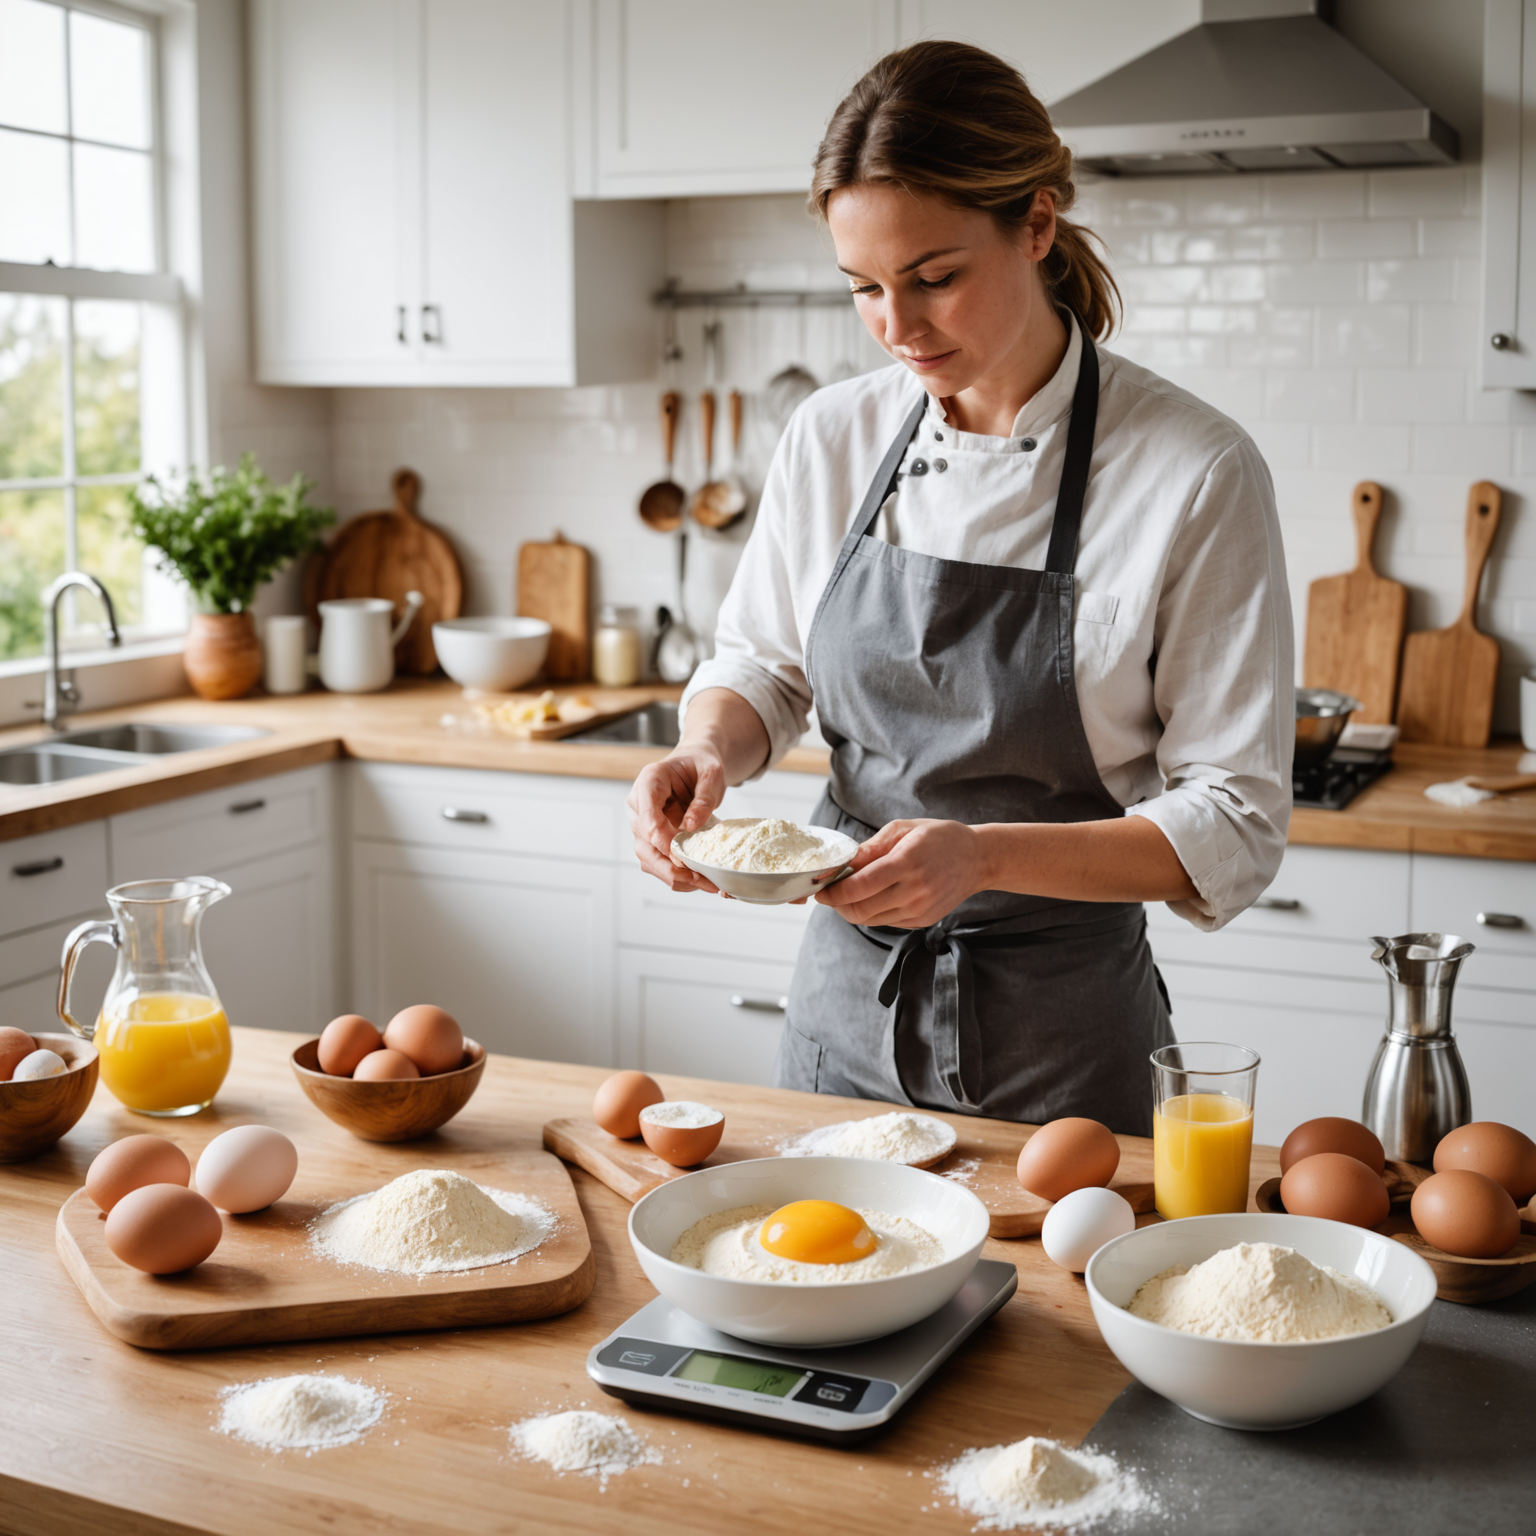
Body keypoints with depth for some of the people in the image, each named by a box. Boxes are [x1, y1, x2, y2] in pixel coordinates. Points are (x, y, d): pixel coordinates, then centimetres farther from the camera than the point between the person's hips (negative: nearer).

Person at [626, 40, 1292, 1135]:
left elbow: (1234, 828, -14)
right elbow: (759, 667, 11)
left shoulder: (1196, 472, -15)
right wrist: (710, 751, -12)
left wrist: (985, 856, -28)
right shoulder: (832, 438, -2)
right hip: (846, 1003, 4)